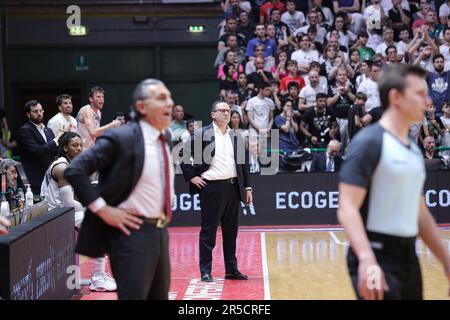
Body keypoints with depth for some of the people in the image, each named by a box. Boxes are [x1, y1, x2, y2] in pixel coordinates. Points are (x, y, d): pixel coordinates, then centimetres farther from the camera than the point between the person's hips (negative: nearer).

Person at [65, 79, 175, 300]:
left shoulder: (163, 141, 10)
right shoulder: (121, 138, -14)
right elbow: (74, 170, -19)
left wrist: (164, 213, 14)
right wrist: (103, 210, -20)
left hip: (160, 232, 8)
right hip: (132, 232, -8)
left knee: (159, 296, 15)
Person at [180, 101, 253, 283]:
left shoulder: (236, 136, 12)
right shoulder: (202, 134, -2)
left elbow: (243, 163, 16)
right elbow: (184, 155, -2)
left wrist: (247, 187, 12)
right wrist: (191, 176, -7)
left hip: (233, 187, 5)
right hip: (211, 187, -5)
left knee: (231, 231, 10)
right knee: (208, 231, 0)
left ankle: (231, 270, 17)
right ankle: (205, 271, 6)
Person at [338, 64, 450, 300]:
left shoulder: (414, 149, 15)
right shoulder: (369, 142, -11)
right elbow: (347, 209, -19)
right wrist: (367, 259, -31)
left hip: (408, 256, 8)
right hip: (377, 255, -8)